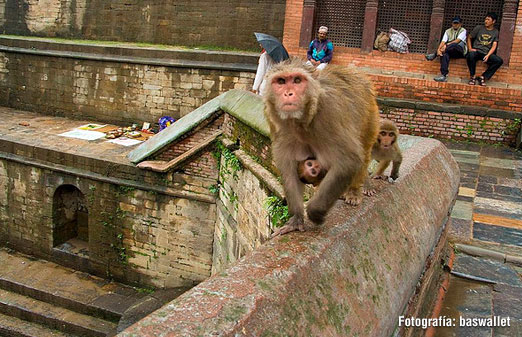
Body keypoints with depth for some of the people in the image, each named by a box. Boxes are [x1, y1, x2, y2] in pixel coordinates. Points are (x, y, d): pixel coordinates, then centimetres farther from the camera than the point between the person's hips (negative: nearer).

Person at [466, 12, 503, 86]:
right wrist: (470, 49, -2)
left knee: (499, 61, -26)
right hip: (476, 51, -1)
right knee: (471, 55, -39)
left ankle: (483, 77, -16)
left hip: (487, 53, 2)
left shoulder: (495, 32, 9)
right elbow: (469, 38, 14)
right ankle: (472, 76, -20)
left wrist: (488, 55, -16)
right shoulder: (479, 28, 7)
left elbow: (494, 46, 2)